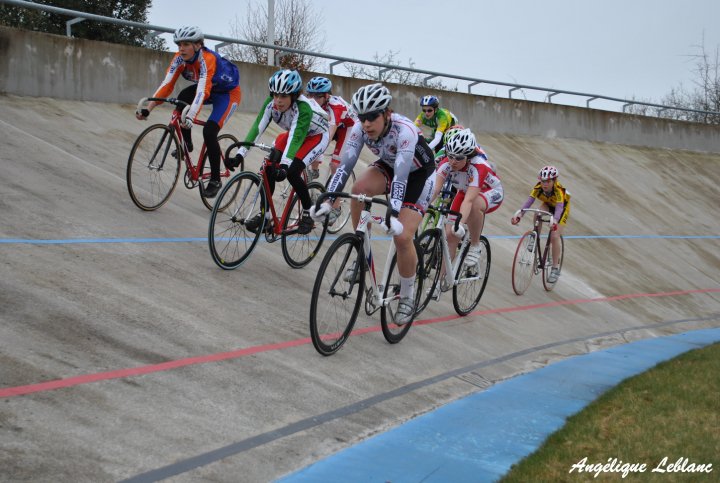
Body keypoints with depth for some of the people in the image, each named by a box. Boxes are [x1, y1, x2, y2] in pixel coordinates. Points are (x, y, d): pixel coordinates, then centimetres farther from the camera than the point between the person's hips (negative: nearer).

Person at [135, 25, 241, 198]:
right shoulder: (180, 58, -17)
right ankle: (186, 143, -4)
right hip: (210, 90, 6)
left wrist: (190, 118, -59)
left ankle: (215, 179, -6)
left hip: (228, 93, -6)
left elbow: (203, 91, -47)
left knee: (209, 132, -22)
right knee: (182, 98, -23)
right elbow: (166, 85, -22)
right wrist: (147, 109, -33)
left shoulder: (207, 59, -35)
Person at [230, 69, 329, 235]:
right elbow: (257, 128, -28)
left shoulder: (303, 108, -37)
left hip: (315, 136, -6)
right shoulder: (271, 103, -22)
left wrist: (285, 165, -58)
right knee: (269, 167, -14)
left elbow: (296, 137, -46)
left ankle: (308, 212, -3)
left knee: (292, 172, -24)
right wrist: (240, 154, -38)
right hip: (292, 133, 6)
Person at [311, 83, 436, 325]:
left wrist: (393, 213, -53)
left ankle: (407, 296, 5)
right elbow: (345, 165, -26)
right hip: (389, 166, 5)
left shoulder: (404, 130, -36)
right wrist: (328, 199, -39)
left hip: (419, 173, -5)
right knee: (359, 188, -28)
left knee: (402, 237, -17)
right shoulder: (361, 128, -22)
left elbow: (401, 177, -43)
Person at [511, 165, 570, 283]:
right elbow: (529, 201, -41)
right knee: (537, 215, -31)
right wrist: (519, 216, -57)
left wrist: (554, 221, -71)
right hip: (548, 205, 4)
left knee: (554, 236, -17)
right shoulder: (538, 187, -30)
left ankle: (555, 269, -5)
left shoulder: (559, 190, -39)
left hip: (562, 207, -4)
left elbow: (559, 208, -51)